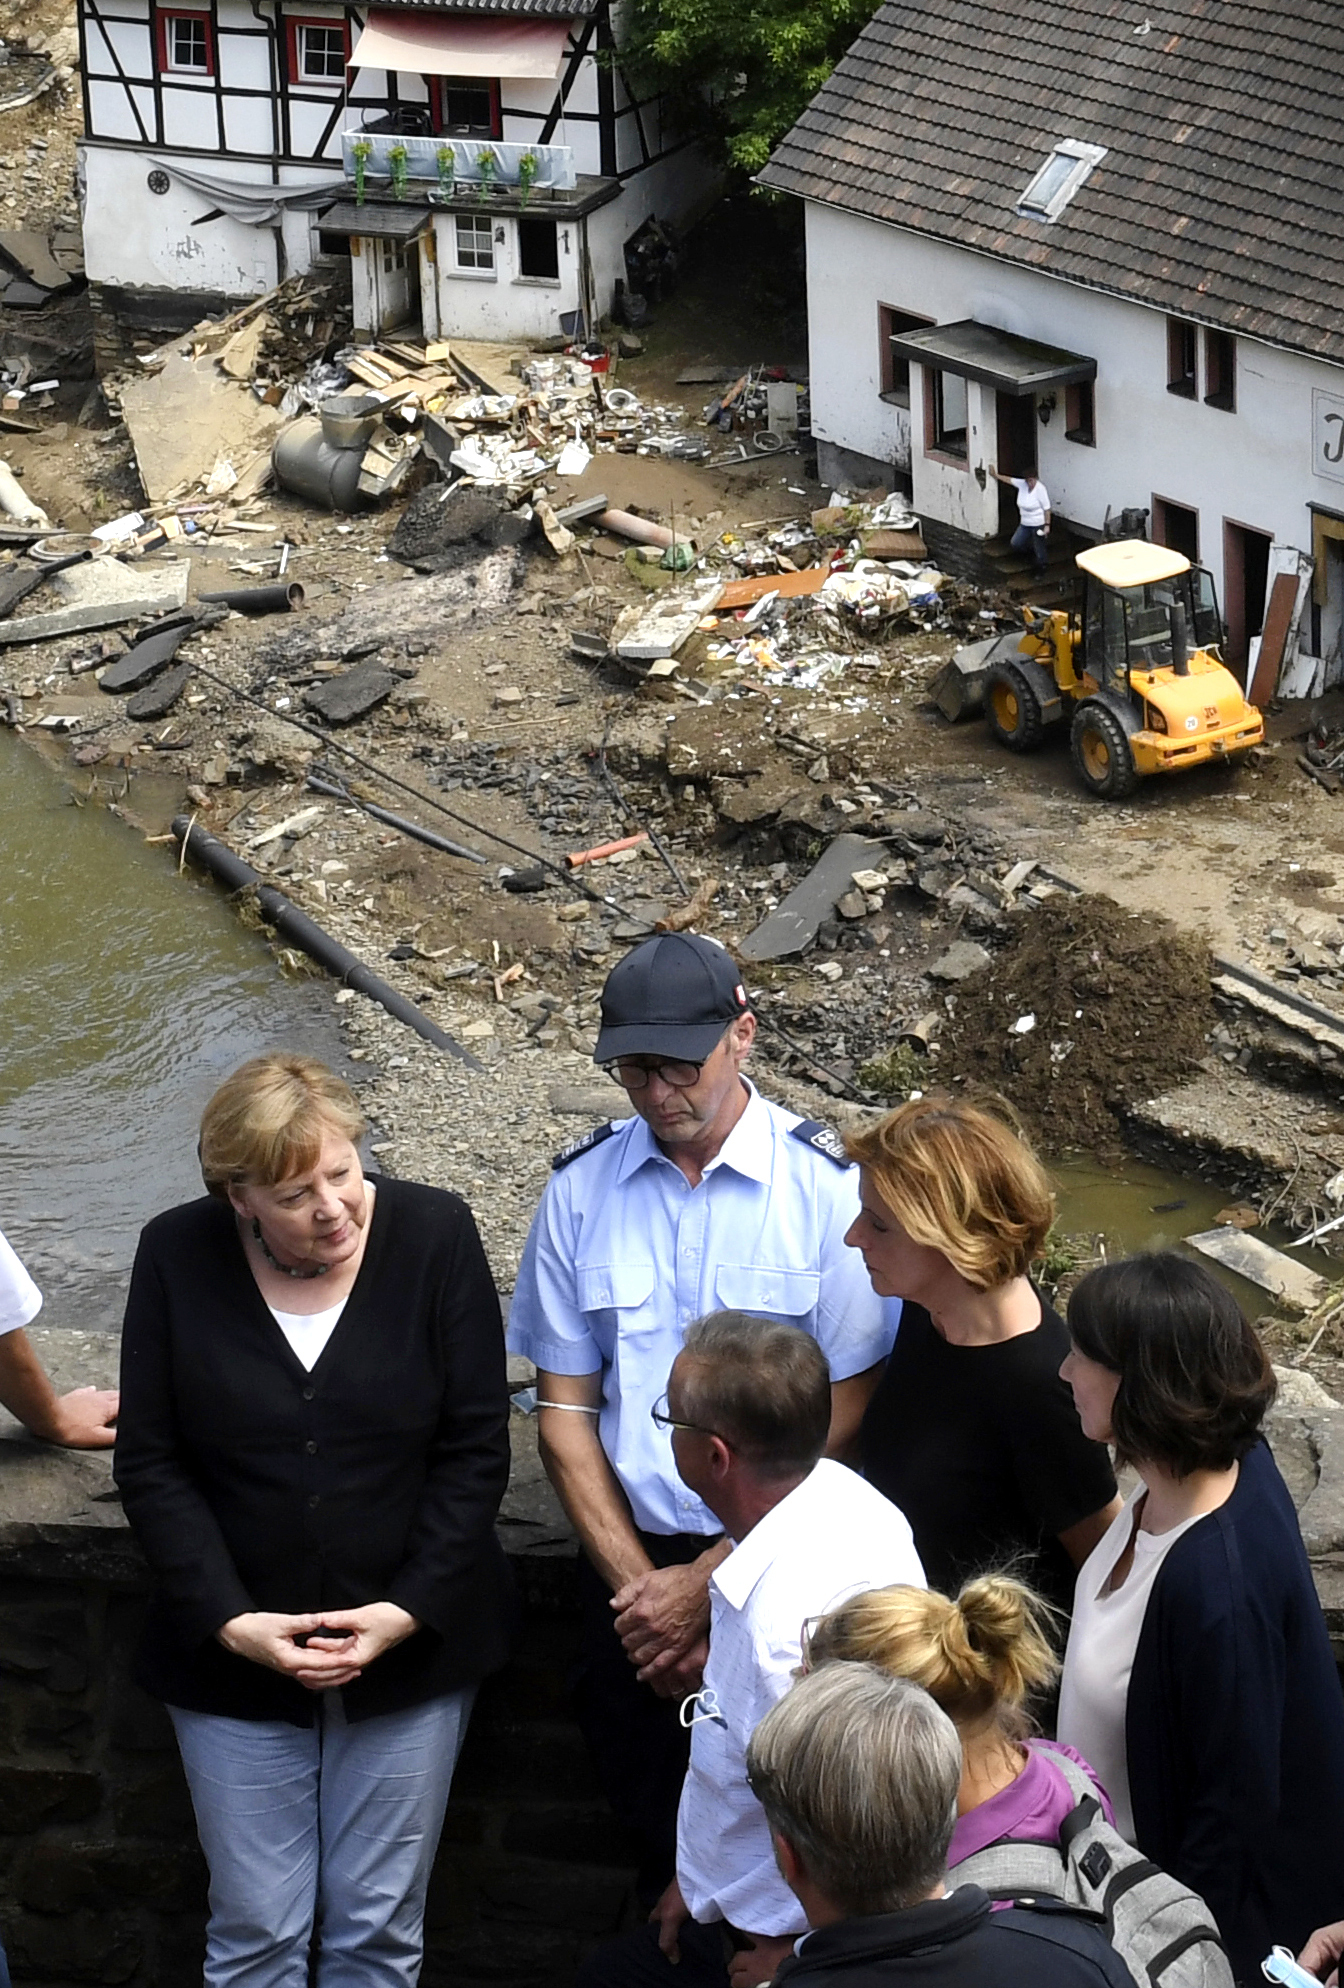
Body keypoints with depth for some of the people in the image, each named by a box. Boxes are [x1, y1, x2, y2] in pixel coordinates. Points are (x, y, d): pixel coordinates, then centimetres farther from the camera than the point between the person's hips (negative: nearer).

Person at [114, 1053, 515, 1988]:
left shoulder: (435, 1234, -8)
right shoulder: (178, 1256, -7)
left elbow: (476, 1449, -5)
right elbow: (151, 1463, -3)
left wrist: (407, 1611, -13)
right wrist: (230, 1621, -12)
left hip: (411, 1641, 0)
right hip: (234, 1654, 0)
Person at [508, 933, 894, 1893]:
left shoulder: (826, 1186, -11)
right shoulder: (582, 1189, -2)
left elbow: (845, 1417, -11)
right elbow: (566, 1413, 2)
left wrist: (705, 1583, -12)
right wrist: (638, 1587, -7)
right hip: (630, 1564, 3)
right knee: (648, 1813, 15)